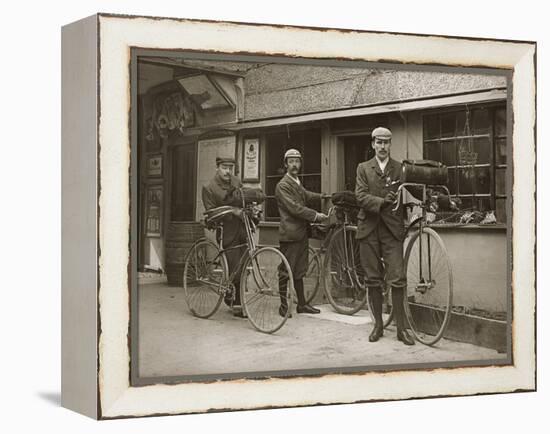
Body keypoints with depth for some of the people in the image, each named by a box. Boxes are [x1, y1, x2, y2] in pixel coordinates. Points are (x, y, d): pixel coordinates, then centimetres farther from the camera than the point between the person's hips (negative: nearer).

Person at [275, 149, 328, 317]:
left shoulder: (298, 184, 21)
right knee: (286, 272, -2)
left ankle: (302, 304, 20)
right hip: (289, 235, -9)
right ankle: (283, 306, 6)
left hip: (301, 233, 9)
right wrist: (315, 215, -17)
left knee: (299, 271, 14)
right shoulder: (283, 185, -9)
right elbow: (294, 208, -18)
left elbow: (308, 196, 6)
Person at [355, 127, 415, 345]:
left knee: (397, 279, -7)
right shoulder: (363, 168, 10)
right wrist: (382, 202, -19)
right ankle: (378, 324, 18)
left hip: (392, 228, -1)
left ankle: (401, 328, 1)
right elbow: (361, 197, -3)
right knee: (373, 279, 6)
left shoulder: (400, 168, 9)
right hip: (369, 228, 1)